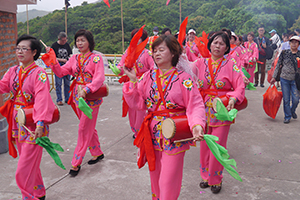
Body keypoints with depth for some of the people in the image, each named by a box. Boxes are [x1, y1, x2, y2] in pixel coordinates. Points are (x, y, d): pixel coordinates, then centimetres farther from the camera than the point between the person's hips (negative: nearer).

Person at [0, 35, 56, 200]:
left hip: (33, 126, -7)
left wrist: (40, 124, -35)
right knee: (29, 165, 22)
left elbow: (42, 99, -25)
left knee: (24, 172, -3)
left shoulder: (39, 73, -15)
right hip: (17, 124, 8)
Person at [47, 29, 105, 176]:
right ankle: (97, 153, 33)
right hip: (78, 96, 6)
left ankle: (76, 162, 6)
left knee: (84, 129, -2)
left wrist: (86, 89, -33)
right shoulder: (74, 59, 11)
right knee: (89, 127, 16)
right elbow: (61, 72, 4)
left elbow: (99, 78, -19)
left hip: (91, 97, -6)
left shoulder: (96, 58, -8)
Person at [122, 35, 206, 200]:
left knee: (168, 182, 1)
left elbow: (196, 105, -14)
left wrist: (197, 125, -31)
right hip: (153, 135, 5)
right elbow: (139, 103, 0)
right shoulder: (148, 76, 3)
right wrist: (133, 81, -11)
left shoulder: (183, 78, -10)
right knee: (155, 177, 21)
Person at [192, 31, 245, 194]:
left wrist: (233, 99, -25)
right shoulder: (201, 63, 4)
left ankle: (216, 179, 24)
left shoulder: (230, 65, -5)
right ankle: (206, 176, 33)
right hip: (204, 111, 3)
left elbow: (240, 87, -8)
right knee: (204, 145, 11)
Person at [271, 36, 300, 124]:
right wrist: (274, 77, 2)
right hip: (284, 79, 0)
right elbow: (278, 65, 3)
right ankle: (287, 116, 20)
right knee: (286, 99, 4)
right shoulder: (284, 53, -1)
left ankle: (292, 110, 30)